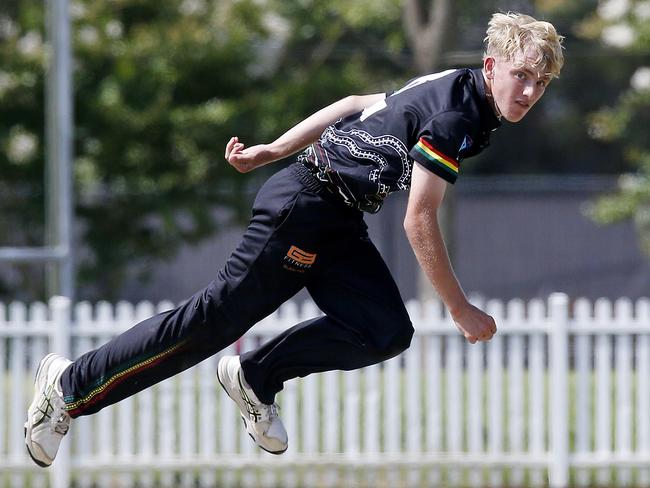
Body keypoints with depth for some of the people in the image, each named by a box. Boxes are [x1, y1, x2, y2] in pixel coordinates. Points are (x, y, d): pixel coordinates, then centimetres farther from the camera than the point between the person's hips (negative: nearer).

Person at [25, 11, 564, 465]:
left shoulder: (453, 87, 8)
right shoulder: (454, 117, -21)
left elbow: (357, 105, 17)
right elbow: (419, 222, -21)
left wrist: (273, 151, 21)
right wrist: (460, 309, -14)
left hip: (339, 226, 9)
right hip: (304, 206, -9)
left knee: (387, 333, -5)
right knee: (217, 318, -6)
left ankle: (255, 379, 10)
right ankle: (72, 385, 3)